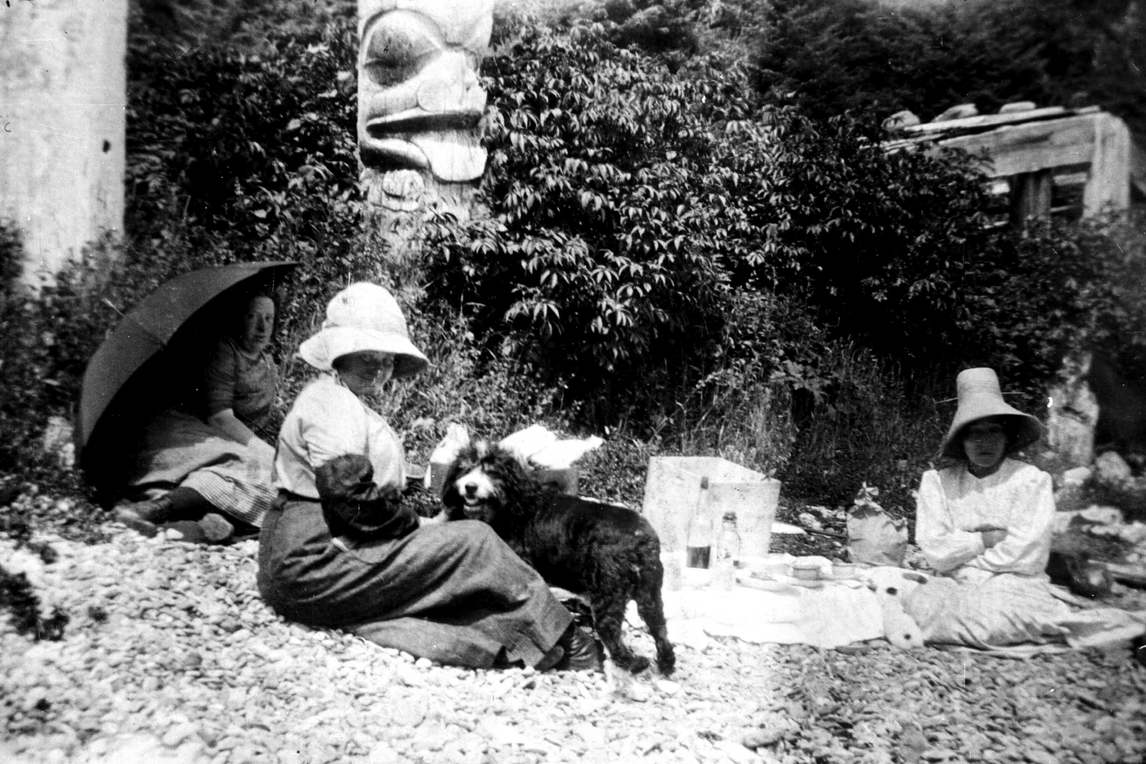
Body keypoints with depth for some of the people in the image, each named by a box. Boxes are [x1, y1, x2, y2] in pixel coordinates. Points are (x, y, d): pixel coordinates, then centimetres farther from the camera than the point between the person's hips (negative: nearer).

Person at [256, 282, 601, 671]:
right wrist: (419, 523, -10)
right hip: (314, 563, -10)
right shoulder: (333, 403, -14)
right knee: (473, 541, -11)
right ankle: (559, 642, 1)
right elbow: (351, 500, -22)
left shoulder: (347, 404, 20)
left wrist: (415, 522, 2)